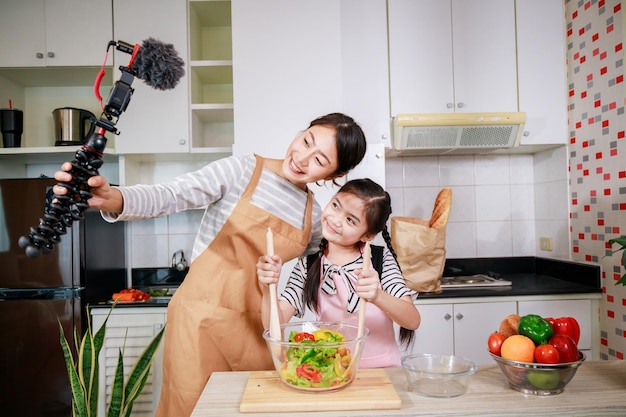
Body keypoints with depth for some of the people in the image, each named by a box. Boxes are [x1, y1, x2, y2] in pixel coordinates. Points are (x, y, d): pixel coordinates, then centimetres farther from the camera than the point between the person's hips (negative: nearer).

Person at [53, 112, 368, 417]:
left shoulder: (314, 216, 4)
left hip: (256, 324, 4)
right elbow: (168, 197, -21)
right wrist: (112, 199, -39)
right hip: (204, 314, -4)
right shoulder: (240, 171, -10)